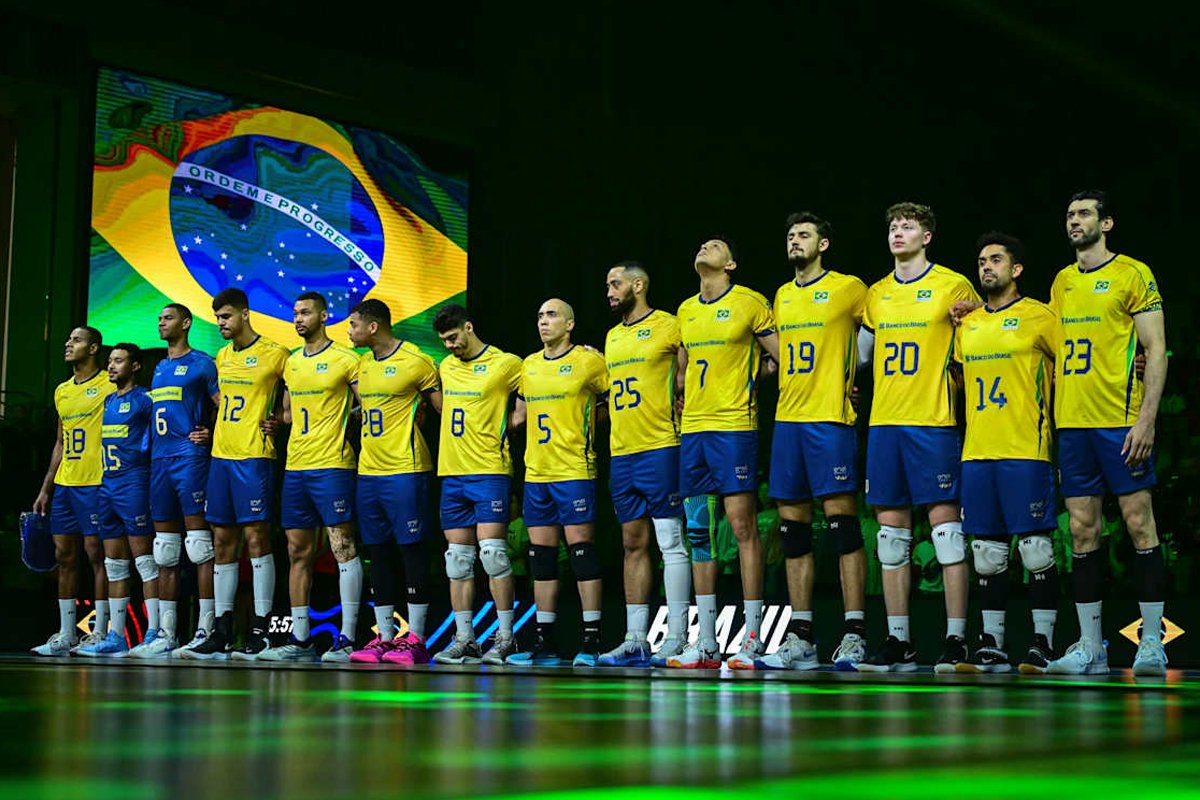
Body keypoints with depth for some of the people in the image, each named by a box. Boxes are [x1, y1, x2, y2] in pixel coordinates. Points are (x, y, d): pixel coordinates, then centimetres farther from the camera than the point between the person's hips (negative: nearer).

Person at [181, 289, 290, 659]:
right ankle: (222, 632, 12)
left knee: (256, 538, -8)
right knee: (222, 541, 7)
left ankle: (260, 631, -5)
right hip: (220, 455, 7)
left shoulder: (275, 353, -5)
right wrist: (210, 430, 11)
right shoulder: (222, 357, 15)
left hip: (254, 455, -7)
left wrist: (277, 422, -11)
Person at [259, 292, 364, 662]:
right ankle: (300, 639, 14)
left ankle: (347, 639, -6)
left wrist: (340, 421, -14)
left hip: (332, 465, -7)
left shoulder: (344, 359, -4)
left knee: (343, 549, -8)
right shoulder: (291, 362, 17)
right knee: (298, 554, 9)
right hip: (295, 466, 7)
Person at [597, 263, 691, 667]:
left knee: (671, 543, -6)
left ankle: (676, 639, -5)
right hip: (621, 453, 8)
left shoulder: (669, 326, -4)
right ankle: (635, 640, 12)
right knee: (633, 544, 9)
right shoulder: (612, 337, 19)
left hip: (659, 448, -8)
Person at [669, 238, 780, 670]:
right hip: (692, 428, 6)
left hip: (734, 426, -6)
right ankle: (705, 644, 10)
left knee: (742, 525, -8)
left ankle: (752, 639, -4)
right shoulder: (685, 310, 17)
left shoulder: (750, 302, -1)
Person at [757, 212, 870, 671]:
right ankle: (799, 639, 9)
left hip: (831, 418, -6)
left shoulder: (849, 288, -1)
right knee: (793, 530, 5)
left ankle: (854, 637, -7)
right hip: (787, 420, 6)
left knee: (842, 522, -9)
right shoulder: (781, 297, 17)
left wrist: (848, 377, -2)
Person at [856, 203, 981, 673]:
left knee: (945, 524, -7)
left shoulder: (954, 286, 1)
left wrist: (956, 384, -3)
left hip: (933, 422, -5)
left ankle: (956, 640, -3)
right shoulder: (875, 294, 15)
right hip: (883, 422, 5)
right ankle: (898, 643, 9)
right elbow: (859, 352, 25)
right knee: (891, 531, 5)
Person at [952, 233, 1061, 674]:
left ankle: (1043, 642, 2)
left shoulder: (1038, 316, -1)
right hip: (976, 451, 6)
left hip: (1025, 451, -6)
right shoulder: (967, 324, 16)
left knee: (1036, 548, -4)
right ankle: (991, 645, 12)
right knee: (987, 551, 7)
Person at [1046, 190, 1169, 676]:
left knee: (1139, 523, -4)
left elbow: (1156, 350, -7)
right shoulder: (1062, 282, 16)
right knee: (1082, 532, 5)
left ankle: (1152, 643, 2)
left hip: (1121, 421, -6)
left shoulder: (1133, 274, -2)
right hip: (1072, 423, 6)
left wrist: (1146, 419, -14)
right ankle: (1090, 648, 10)